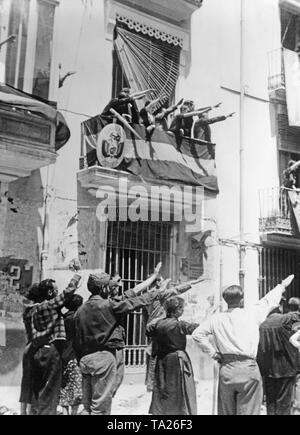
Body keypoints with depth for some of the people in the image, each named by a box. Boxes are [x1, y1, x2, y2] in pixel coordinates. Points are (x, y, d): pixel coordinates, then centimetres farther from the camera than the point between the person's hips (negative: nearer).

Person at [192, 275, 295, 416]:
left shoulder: (216, 318, 4)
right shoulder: (252, 313, -1)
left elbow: (197, 334, 5)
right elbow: (269, 301, 14)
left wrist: (212, 352, 9)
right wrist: (282, 286, 30)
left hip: (226, 370, 3)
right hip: (248, 369, -3)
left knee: (226, 412, 13)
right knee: (248, 411, 1)